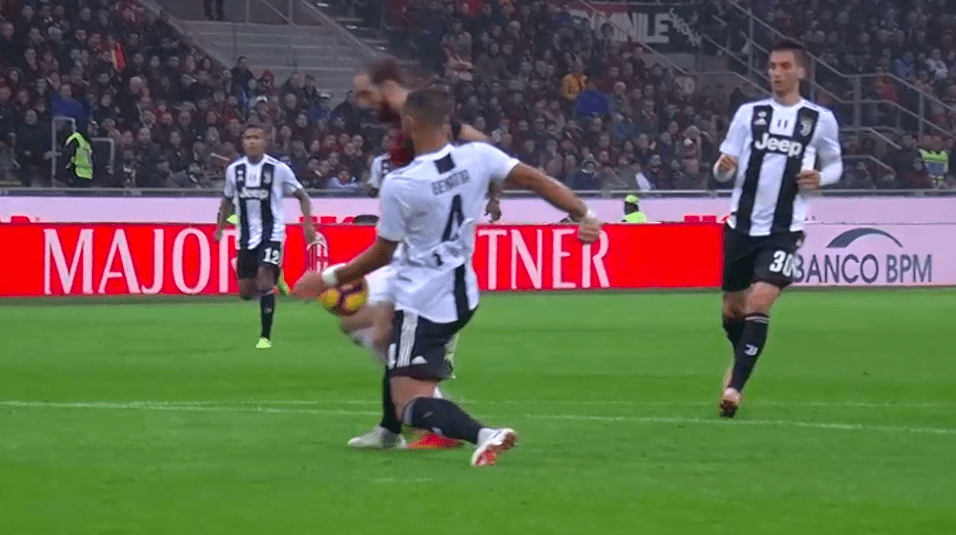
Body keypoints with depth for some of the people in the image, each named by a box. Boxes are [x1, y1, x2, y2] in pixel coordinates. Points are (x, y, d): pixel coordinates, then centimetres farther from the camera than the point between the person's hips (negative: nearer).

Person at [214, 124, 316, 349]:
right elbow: (228, 200, 20)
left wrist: (308, 225, -10)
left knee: (264, 278, -21)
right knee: (246, 292, 4)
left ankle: (266, 336, -13)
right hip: (246, 236, 4)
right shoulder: (234, 170, 3)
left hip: (272, 232, -4)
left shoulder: (278, 169, -7)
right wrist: (220, 227, 13)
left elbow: (301, 196, 1)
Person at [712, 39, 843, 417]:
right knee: (733, 309, 13)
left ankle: (735, 388, -16)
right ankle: (742, 360, 44)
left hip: (784, 229, -3)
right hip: (742, 225, 3)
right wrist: (722, 167, -19)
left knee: (760, 302, -19)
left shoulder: (821, 120, 1)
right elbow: (723, 172, 5)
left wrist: (820, 178, -7)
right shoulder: (749, 113, 5)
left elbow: (835, 164, 15)